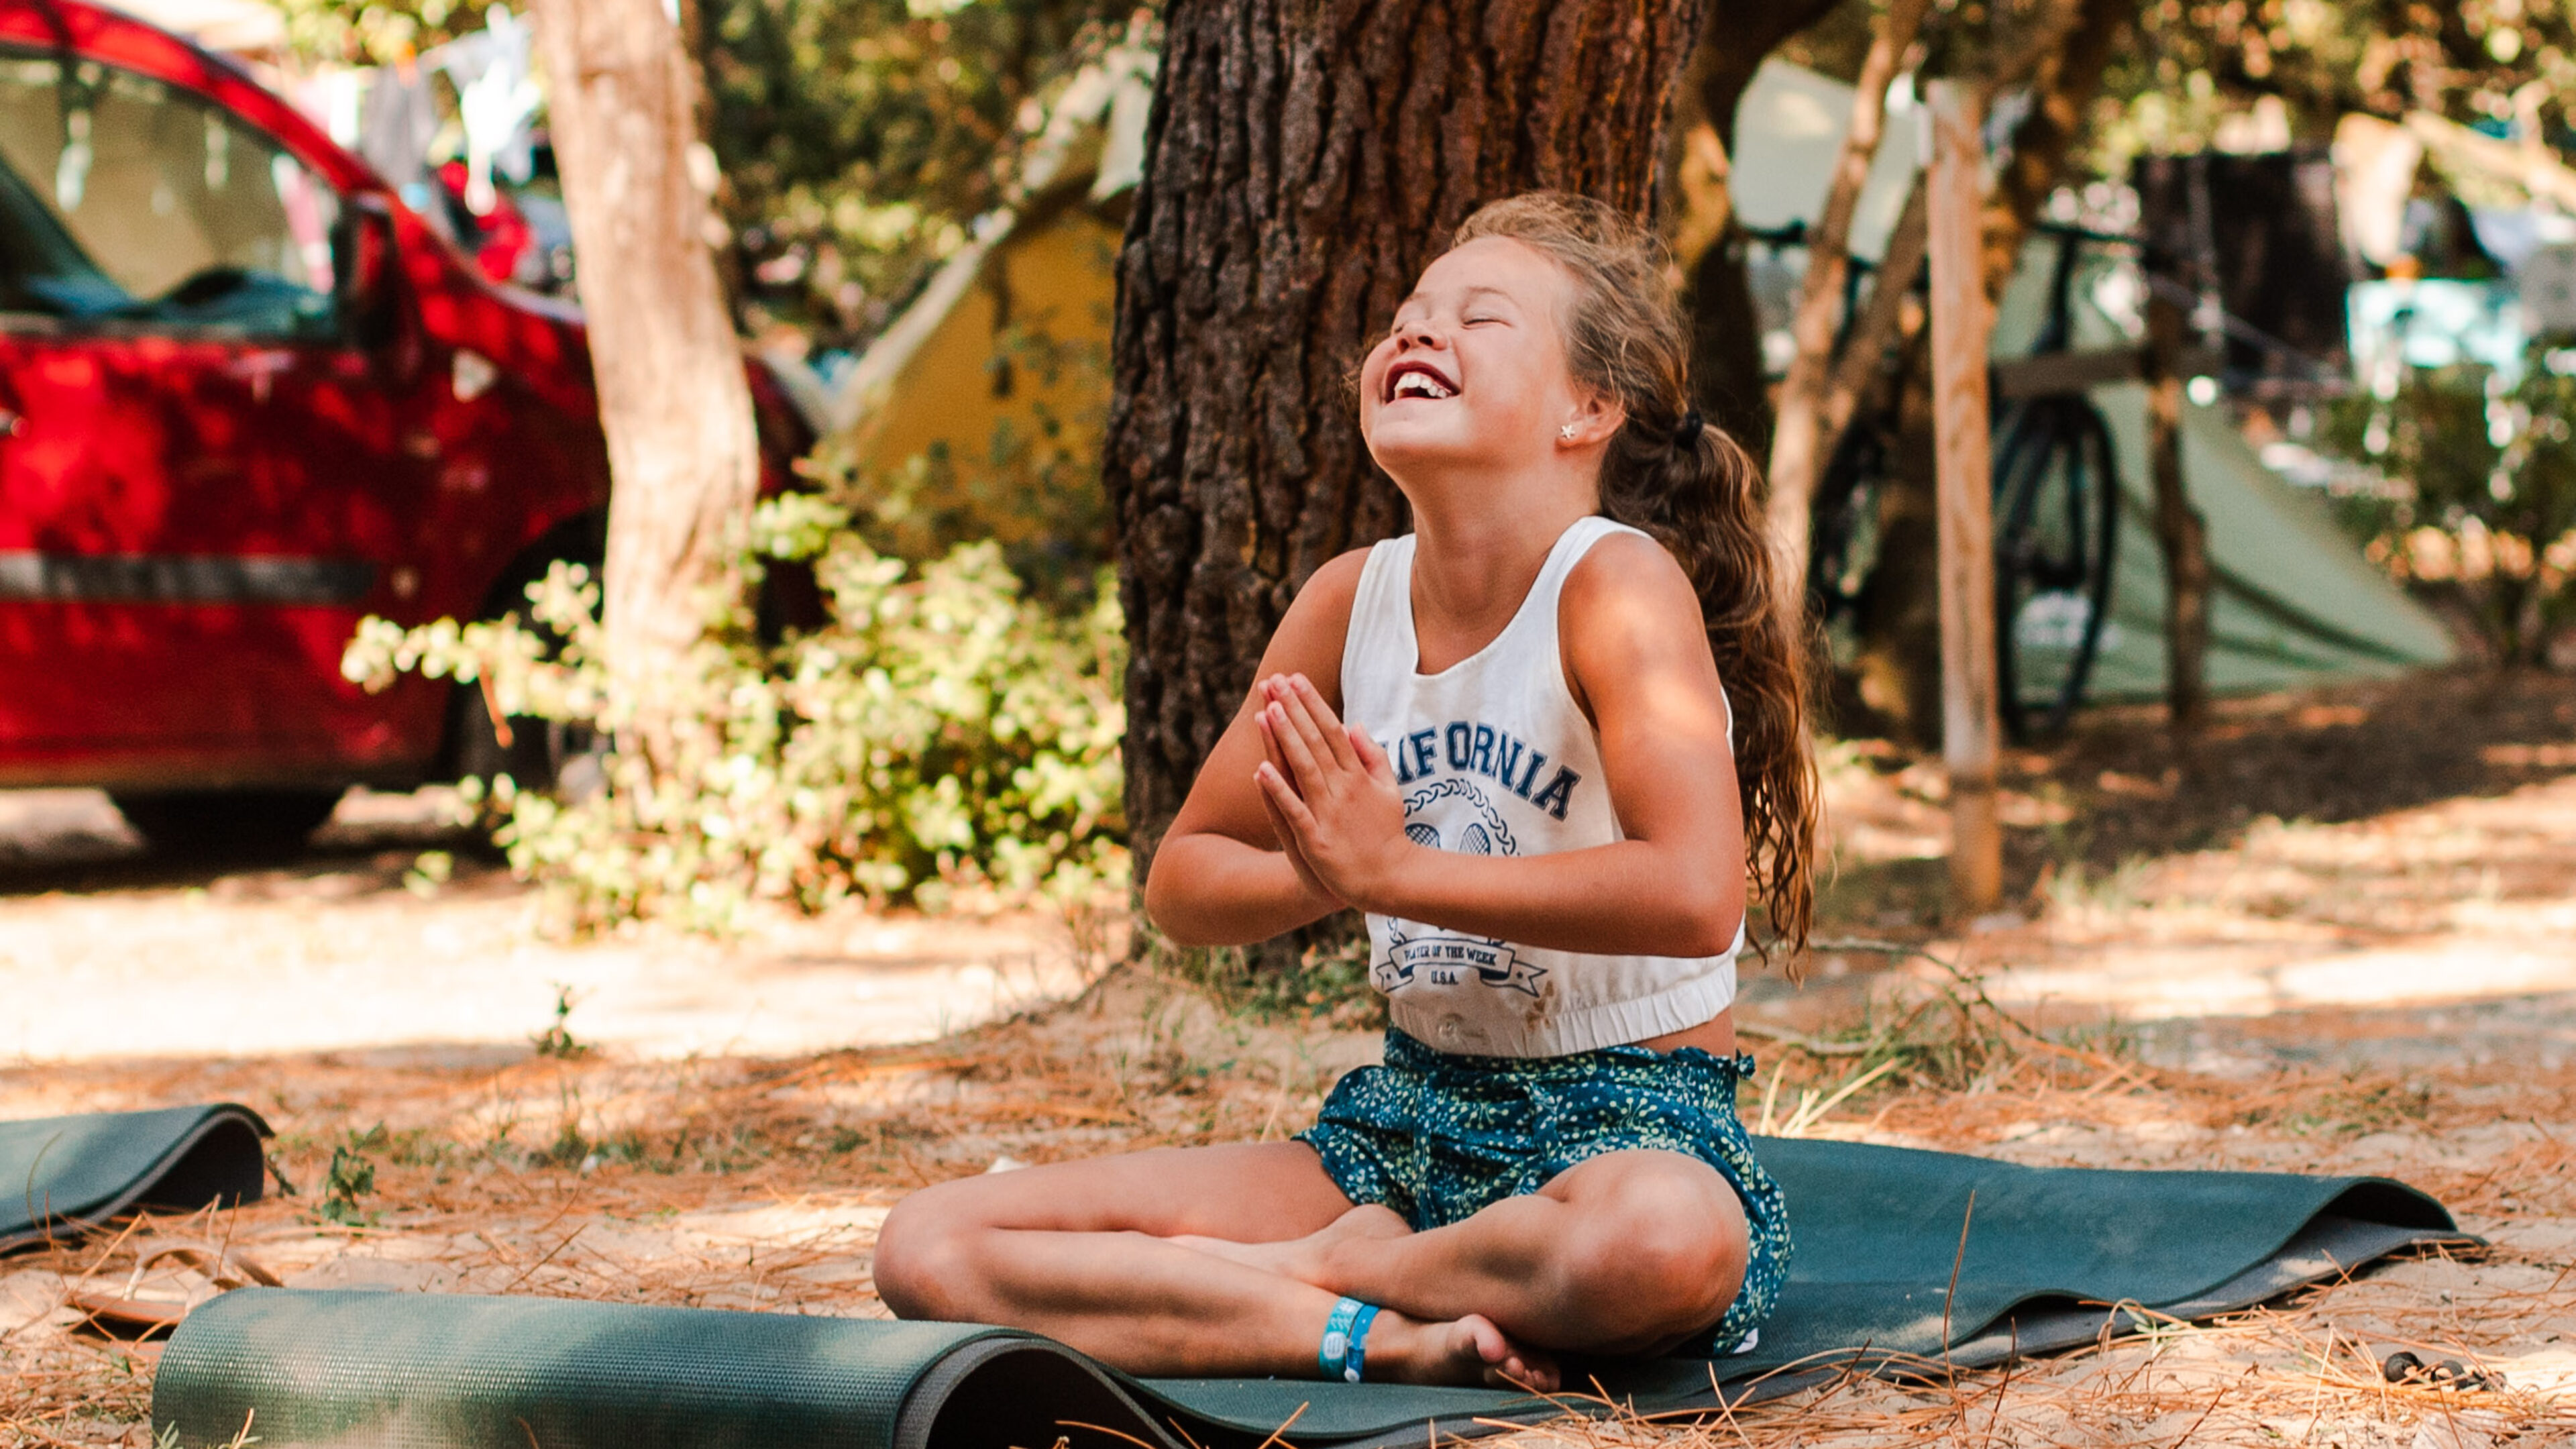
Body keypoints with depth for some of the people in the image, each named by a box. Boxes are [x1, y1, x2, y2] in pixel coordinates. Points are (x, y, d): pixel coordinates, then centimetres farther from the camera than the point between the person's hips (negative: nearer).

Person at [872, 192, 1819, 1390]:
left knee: (1664, 1243, -46)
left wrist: (1393, 869, -23)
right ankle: (1385, 1332, -21)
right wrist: (1320, 876, -12)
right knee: (930, 1248, -10)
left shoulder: (1619, 584, -14)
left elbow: (1694, 896, -29)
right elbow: (1183, 885, 12)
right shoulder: (1350, 599, 5)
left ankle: (1296, 1268, -17)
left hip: (1634, 1121, -6)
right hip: (1411, 1117, 6)